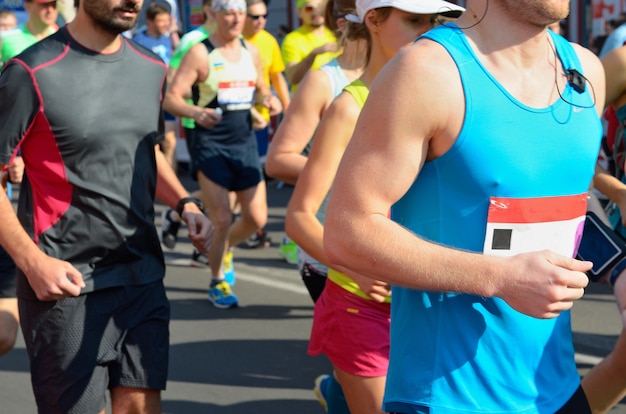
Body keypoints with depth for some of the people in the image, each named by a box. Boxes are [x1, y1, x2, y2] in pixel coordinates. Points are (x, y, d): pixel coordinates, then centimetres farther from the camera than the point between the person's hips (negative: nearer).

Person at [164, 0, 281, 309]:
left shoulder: (250, 51, 9)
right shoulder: (200, 53, -9)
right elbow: (170, 98, -15)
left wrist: (269, 99, -1)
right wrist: (195, 111, -35)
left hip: (245, 144, 6)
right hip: (211, 146, -6)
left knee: (257, 218, 4)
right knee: (222, 220, -8)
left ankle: (220, 251, 35)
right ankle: (217, 282, 15)